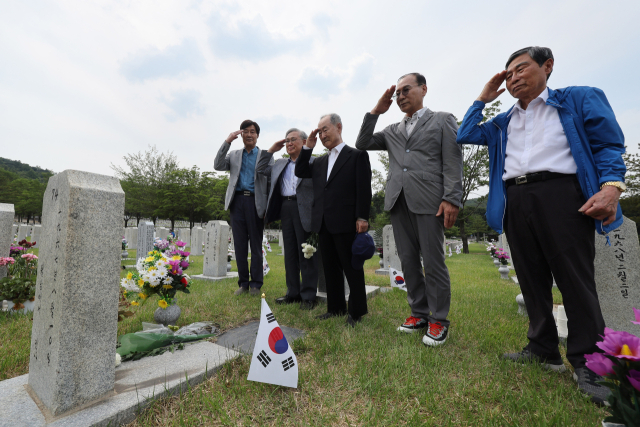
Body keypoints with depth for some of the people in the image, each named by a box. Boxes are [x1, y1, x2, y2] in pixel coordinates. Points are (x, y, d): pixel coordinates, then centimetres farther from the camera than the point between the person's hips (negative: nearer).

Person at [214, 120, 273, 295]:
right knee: (239, 244, 6)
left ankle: (256, 284, 12)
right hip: (237, 202, 3)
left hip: (255, 203, -3)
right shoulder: (234, 155, 18)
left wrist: (269, 208, -9)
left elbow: (271, 182, 2)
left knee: (256, 245, 2)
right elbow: (218, 166, 3)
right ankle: (243, 283, 16)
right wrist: (227, 141, -2)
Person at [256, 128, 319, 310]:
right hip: (285, 209, 7)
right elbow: (260, 169, 22)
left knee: (306, 254, -2)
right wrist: (271, 150, 17)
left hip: (304, 211, -6)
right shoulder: (280, 164, 21)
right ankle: (293, 293, 22)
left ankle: (309, 296, 8)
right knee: (290, 253, 11)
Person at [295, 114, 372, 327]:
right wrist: (308, 147, 9)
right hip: (324, 223, 7)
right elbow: (300, 172, 15)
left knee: (352, 268, 3)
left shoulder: (357, 155, 0)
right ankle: (335, 308, 25)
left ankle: (357, 312, 16)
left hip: (346, 223, -6)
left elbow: (363, 189, -7)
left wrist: (362, 218, -14)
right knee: (330, 268, 12)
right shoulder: (320, 161, 19)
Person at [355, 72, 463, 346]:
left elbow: (453, 163, 0)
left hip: (429, 200, -4)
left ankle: (439, 320, 13)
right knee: (408, 260, 8)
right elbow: (362, 144, 15)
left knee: (433, 261, -1)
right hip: (398, 201, 5)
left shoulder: (442, 120, 10)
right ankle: (419, 312, 21)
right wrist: (376, 112, 11)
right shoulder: (392, 131, 22)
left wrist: (451, 199, -11)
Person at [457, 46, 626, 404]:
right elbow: (465, 136, 19)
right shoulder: (502, 123, 23)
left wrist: (611, 186, -14)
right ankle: (544, 348, 20)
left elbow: (608, 144, 3)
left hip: (560, 193, -4)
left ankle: (586, 362, 10)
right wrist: (483, 98, 20)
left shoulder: (580, 99, 11)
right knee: (532, 279, 8)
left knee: (575, 278, -4)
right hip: (515, 200, 5)